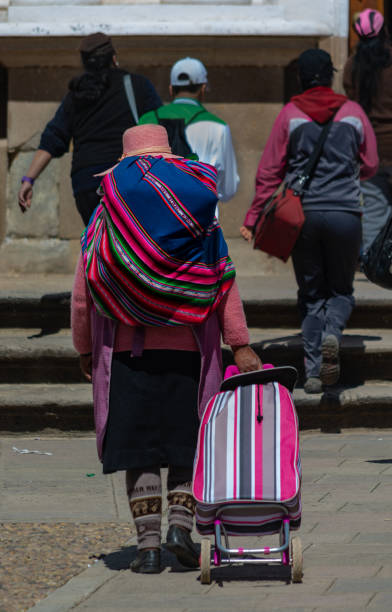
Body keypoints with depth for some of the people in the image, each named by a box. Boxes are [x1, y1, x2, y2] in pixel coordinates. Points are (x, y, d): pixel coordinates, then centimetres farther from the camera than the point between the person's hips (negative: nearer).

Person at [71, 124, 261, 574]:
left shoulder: (105, 218, 2)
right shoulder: (198, 218, 3)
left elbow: (82, 293, 3)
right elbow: (224, 283, -3)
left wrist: (85, 350, 13)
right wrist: (239, 344, -5)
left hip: (126, 348, 0)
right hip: (187, 347, 0)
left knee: (138, 451, 2)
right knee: (187, 443, 11)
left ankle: (148, 543, -2)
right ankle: (180, 521, -6)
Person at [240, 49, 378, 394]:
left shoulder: (290, 115, 2)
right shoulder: (353, 113, 4)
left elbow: (269, 172, 1)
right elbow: (370, 167, 13)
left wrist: (252, 219, 6)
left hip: (303, 214, 0)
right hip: (345, 214, 0)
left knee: (311, 294, 10)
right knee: (341, 289, 14)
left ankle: (313, 371, 0)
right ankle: (332, 334, -18)